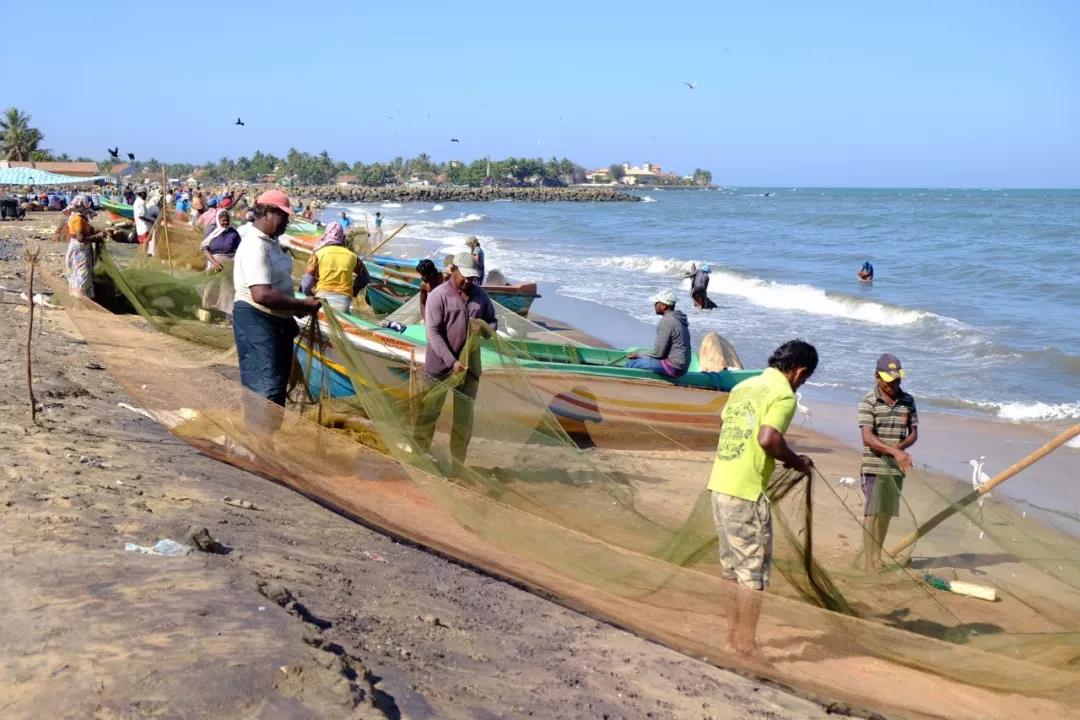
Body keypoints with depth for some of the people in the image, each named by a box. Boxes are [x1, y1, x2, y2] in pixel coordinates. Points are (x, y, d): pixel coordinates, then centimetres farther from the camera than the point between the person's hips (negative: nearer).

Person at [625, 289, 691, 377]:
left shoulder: (666, 322, -17)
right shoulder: (679, 319, 14)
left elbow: (658, 352, -17)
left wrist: (639, 356, -2)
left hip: (672, 367, -10)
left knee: (630, 363, -11)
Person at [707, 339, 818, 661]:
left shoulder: (745, 385, 14)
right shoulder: (784, 395, -10)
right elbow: (768, 439, -24)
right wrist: (796, 461, -6)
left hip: (719, 484, 9)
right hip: (746, 492, -9)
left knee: (734, 565, 20)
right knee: (754, 569, 2)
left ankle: (733, 631, 29)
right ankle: (745, 641, 7)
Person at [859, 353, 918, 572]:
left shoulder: (907, 401, 6)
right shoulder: (868, 402, -9)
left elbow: (913, 433, 10)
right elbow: (867, 437, -17)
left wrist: (900, 446, -12)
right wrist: (893, 451, -29)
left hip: (897, 468, 5)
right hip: (874, 467, -5)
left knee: (886, 513, 10)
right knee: (873, 513, -5)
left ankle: (877, 557, 21)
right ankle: (871, 562, -2)